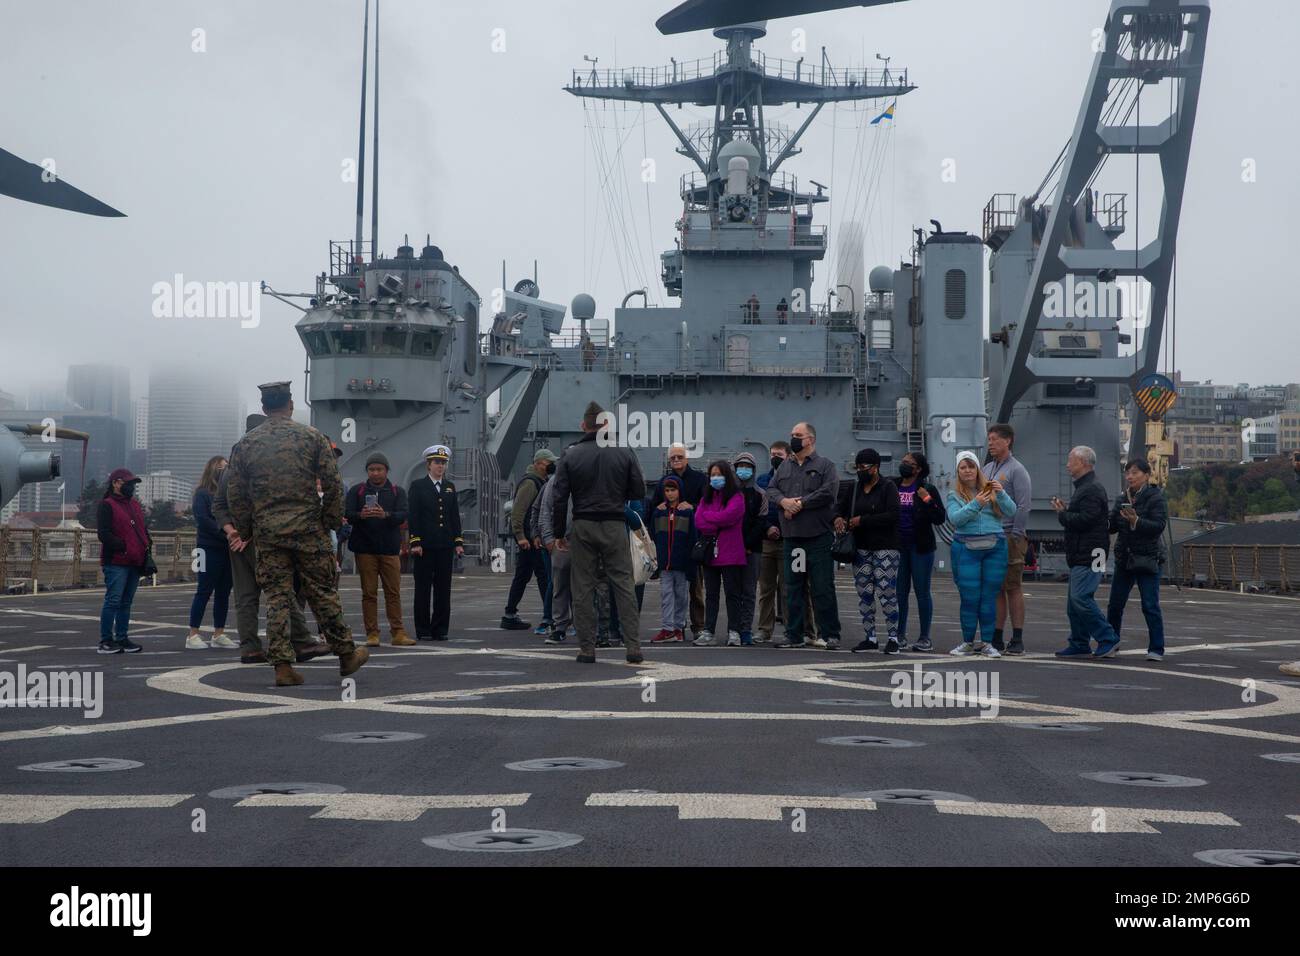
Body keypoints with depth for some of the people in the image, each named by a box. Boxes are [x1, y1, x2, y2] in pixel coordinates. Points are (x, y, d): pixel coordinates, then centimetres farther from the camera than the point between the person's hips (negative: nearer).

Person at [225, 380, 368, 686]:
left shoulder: (246, 443, 6)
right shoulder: (311, 437, 1)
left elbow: (235, 493, 8)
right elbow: (333, 484, -2)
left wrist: (244, 531, 17)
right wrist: (332, 521, 8)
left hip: (267, 534, 2)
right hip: (308, 530, -1)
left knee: (277, 598, 4)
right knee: (322, 594, 6)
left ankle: (282, 666, 0)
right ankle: (347, 655, 15)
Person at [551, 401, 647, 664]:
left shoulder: (570, 455, -1)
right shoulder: (624, 453, -1)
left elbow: (560, 498, -2)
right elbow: (639, 492, 3)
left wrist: (560, 533, 6)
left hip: (583, 527, 0)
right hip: (615, 526, 0)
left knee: (582, 588, 6)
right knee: (624, 585, 3)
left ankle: (587, 649, 5)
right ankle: (633, 647, -2)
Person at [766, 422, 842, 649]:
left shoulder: (825, 465, 1)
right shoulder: (785, 466, 18)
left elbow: (829, 491, -13)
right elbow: (771, 489, 9)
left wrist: (801, 504, -13)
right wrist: (784, 501, -12)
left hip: (818, 536, -5)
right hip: (790, 536, 5)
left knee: (823, 587, -5)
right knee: (793, 587, 8)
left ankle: (829, 635, 0)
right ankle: (794, 635, 14)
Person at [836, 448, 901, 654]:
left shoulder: (888, 488, -5)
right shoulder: (853, 488, 14)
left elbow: (892, 515, -16)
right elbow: (839, 506, 17)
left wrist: (863, 520, -16)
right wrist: (838, 517, -8)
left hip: (885, 549, -6)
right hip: (861, 549, 6)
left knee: (887, 594, -8)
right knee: (864, 595, 6)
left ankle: (893, 638, -3)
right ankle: (869, 637, 13)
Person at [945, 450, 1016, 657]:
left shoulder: (991, 490, 10)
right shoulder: (955, 496, 8)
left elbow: (1011, 511, 1)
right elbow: (955, 518, -9)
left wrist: (1001, 493, -16)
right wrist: (976, 504, -20)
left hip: (995, 548, 1)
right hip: (966, 549, -1)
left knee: (989, 597, 1)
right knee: (969, 598, -2)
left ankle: (987, 643, 7)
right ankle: (968, 642, 10)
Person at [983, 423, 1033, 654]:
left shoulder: (1016, 470, -5)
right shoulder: (987, 469, 17)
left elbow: (1024, 506, -11)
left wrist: (1015, 537, -15)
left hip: (1010, 538, -7)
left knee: (1013, 588, -4)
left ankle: (1017, 639, -2)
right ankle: (996, 638, 10)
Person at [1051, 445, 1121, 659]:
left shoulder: (1093, 490, -13)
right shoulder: (1083, 487, 22)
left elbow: (1083, 521, -22)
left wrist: (1062, 514, -8)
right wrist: (1065, 510, 9)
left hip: (1089, 555, -11)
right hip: (1081, 556, 11)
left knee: (1080, 597, -17)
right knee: (1075, 601, 12)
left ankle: (1108, 639, -12)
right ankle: (1079, 645, 17)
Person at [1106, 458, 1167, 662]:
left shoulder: (1156, 498, -7)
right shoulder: (1122, 499, 11)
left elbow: (1159, 525, -18)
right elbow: (1112, 526, 8)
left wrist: (1136, 521, -32)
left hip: (1147, 559, -6)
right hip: (1124, 559, 6)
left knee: (1150, 606, -7)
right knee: (1115, 605, 8)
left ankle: (1156, 649, -2)